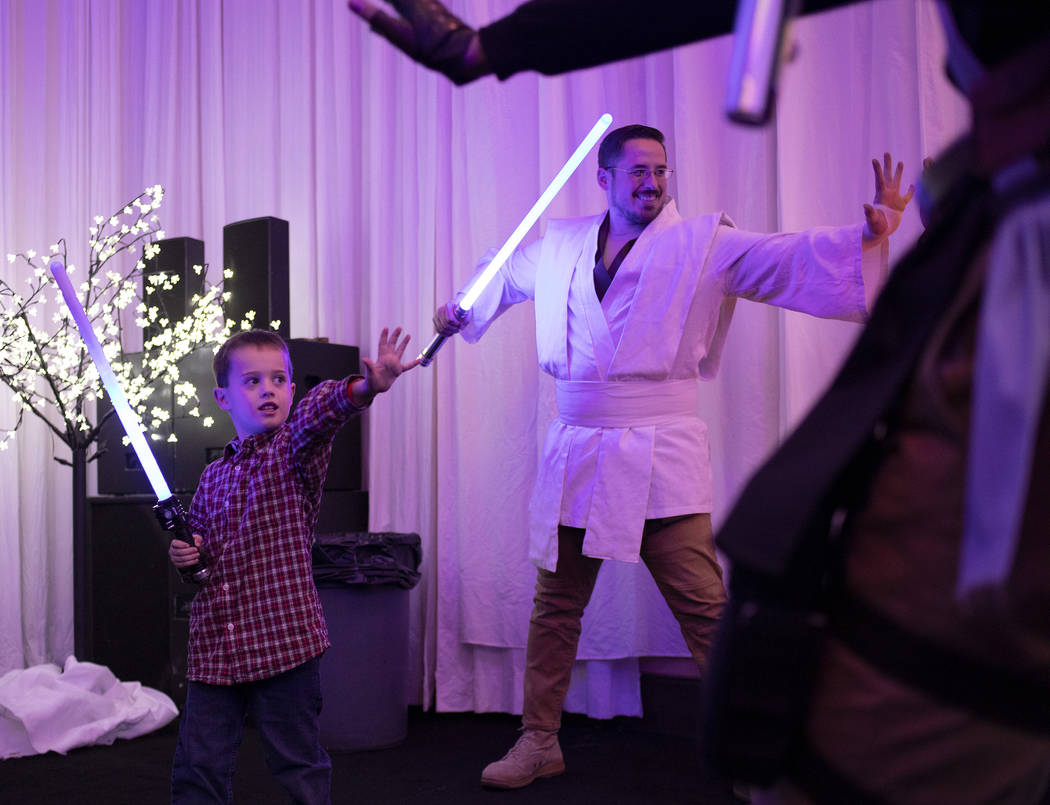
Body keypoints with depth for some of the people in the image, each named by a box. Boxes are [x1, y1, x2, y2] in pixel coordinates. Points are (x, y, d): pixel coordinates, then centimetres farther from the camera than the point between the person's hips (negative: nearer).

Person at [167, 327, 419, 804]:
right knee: (197, 766, 10)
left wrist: (363, 387, -49)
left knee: (298, 764, 7)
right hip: (213, 646, 5)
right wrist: (183, 556, 2)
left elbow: (319, 414, -27)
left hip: (285, 639, -5)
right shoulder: (213, 477, 11)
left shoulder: (294, 450, -4)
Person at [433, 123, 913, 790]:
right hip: (574, 454, 4)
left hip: (659, 458, -4)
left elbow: (787, 260, -12)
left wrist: (869, 234, -24)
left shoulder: (702, 243, 0)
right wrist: (459, 310, 23)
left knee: (706, 610, -7)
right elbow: (507, 274, 33)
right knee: (555, 607, 12)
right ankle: (539, 742, 27)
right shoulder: (559, 245, 12)